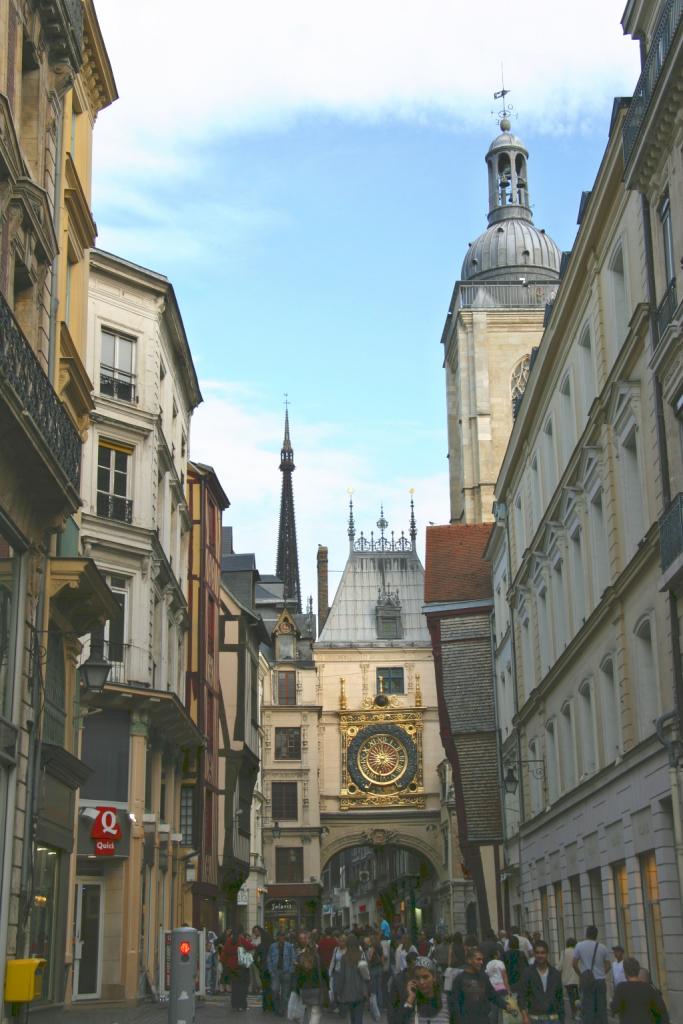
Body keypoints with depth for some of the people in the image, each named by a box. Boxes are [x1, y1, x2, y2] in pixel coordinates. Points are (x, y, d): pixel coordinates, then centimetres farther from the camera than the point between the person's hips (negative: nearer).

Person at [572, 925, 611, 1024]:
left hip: (587, 980, -2)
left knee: (587, 1008, 0)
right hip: (601, 980, 2)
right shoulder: (602, 947, 3)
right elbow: (608, 965, 6)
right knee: (601, 1007, 8)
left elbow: (575, 964, -3)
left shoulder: (579, 946, -3)